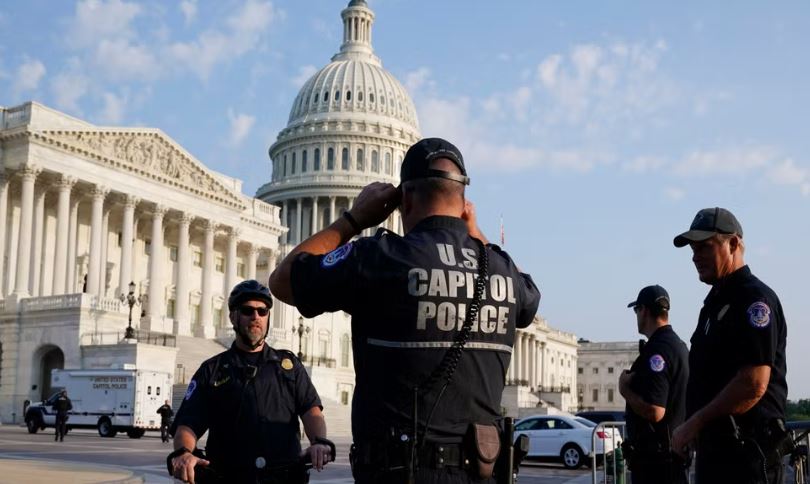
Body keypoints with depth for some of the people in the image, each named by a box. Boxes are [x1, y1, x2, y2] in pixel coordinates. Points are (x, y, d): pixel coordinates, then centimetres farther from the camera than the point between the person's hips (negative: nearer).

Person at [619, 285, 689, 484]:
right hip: (673, 451, 10)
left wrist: (625, 389, -12)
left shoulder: (657, 350, -19)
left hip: (656, 457, -10)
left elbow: (654, 411, -27)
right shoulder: (678, 345, 14)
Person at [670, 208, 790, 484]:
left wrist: (694, 423, -15)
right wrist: (694, 428, 13)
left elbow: (753, 385, -22)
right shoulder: (716, 301, 19)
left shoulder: (754, 298, -12)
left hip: (746, 451, -10)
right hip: (715, 447, 10)